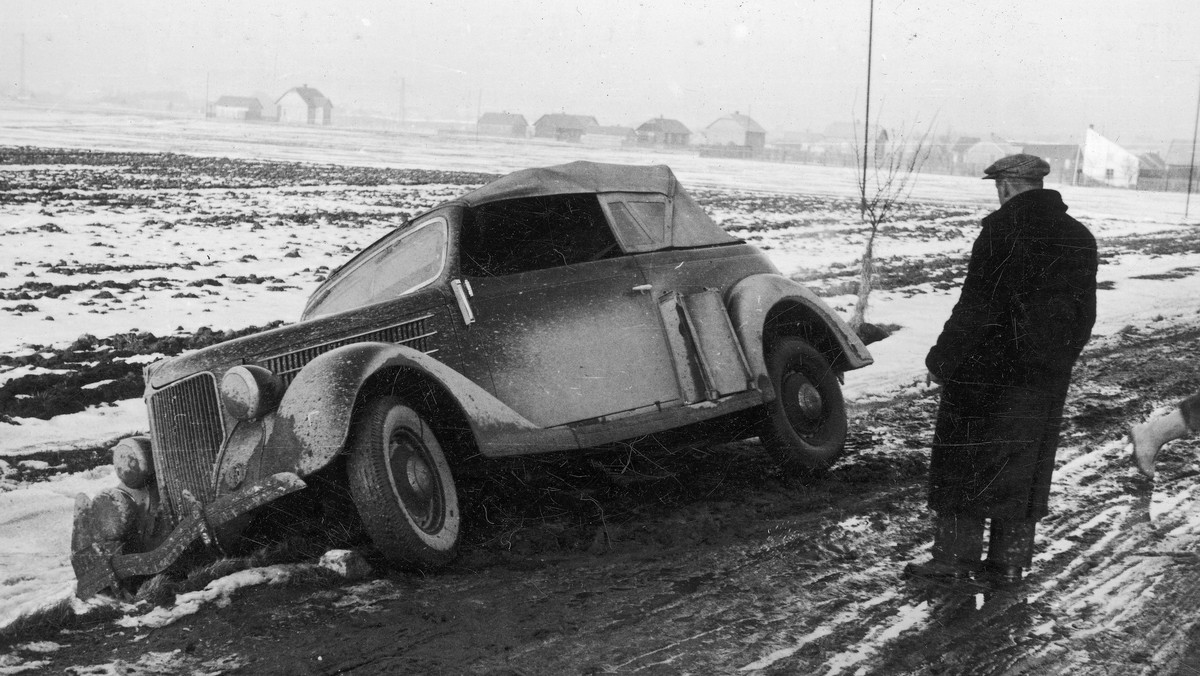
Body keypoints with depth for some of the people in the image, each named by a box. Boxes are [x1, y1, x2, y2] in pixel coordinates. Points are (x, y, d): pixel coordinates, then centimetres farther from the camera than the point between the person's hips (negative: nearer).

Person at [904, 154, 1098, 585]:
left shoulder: (1003, 229, -14)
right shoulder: (1080, 238, 9)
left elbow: (975, 308, -17)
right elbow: (1084, 315, 14)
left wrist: (942, 361, -10)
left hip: (988, 373, -7)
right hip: (1048, 380, 7)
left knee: (965, 465, 4)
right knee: (1025, 469, 13)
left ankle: (955, 558, 8)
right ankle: (1008, 563, 19)